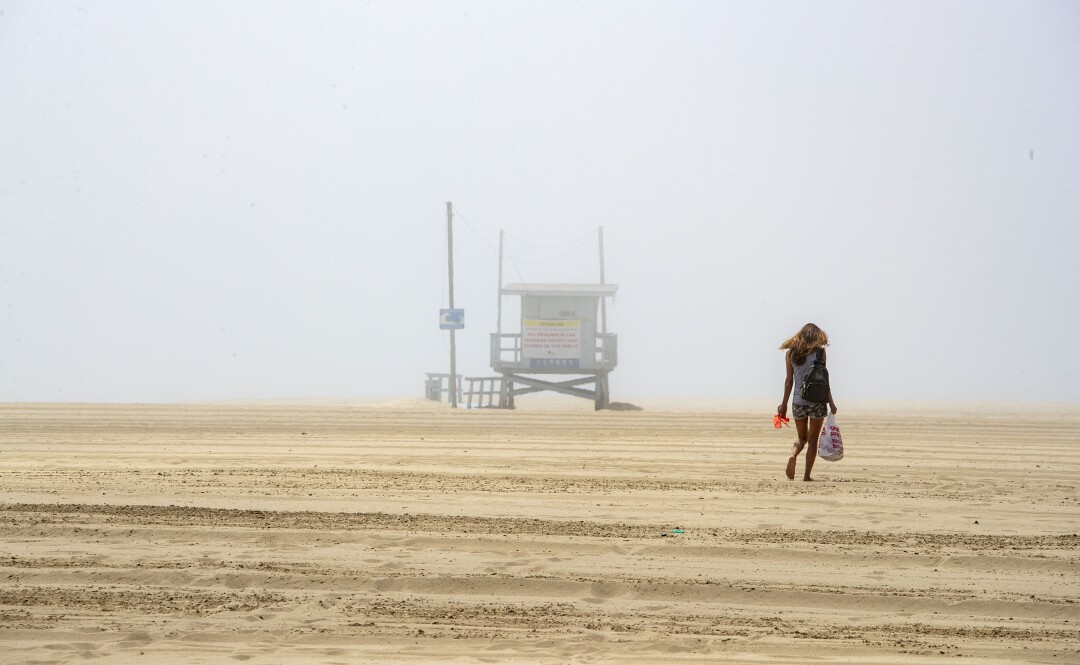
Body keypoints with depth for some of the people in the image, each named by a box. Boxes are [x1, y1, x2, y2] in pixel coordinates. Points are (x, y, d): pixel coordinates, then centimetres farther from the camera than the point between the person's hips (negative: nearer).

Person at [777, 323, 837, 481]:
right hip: (817, 401, -3)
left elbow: (789, 380, 5)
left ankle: (793, 455, -11)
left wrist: (784, 403, 11)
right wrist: (831, 402, 2)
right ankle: (807, 475, 2)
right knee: (813, 440, 7)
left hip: (798, 402, 3)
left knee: (801, 437, 18)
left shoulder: (791, 353, 4)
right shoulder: (819, 352, -3)